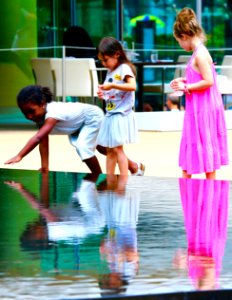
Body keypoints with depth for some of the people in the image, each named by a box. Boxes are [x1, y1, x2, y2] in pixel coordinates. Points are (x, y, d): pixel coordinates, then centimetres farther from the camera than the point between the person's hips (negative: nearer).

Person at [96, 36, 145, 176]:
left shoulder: (124, 68, -9)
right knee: (110, 149, 9)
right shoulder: (110, 71, 15)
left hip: (121, 115, -8)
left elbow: (132, 86, -24)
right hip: (111, 115, 8)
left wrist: (112, 85, -27)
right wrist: (103, 94, 4)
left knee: (117, 148, -9)